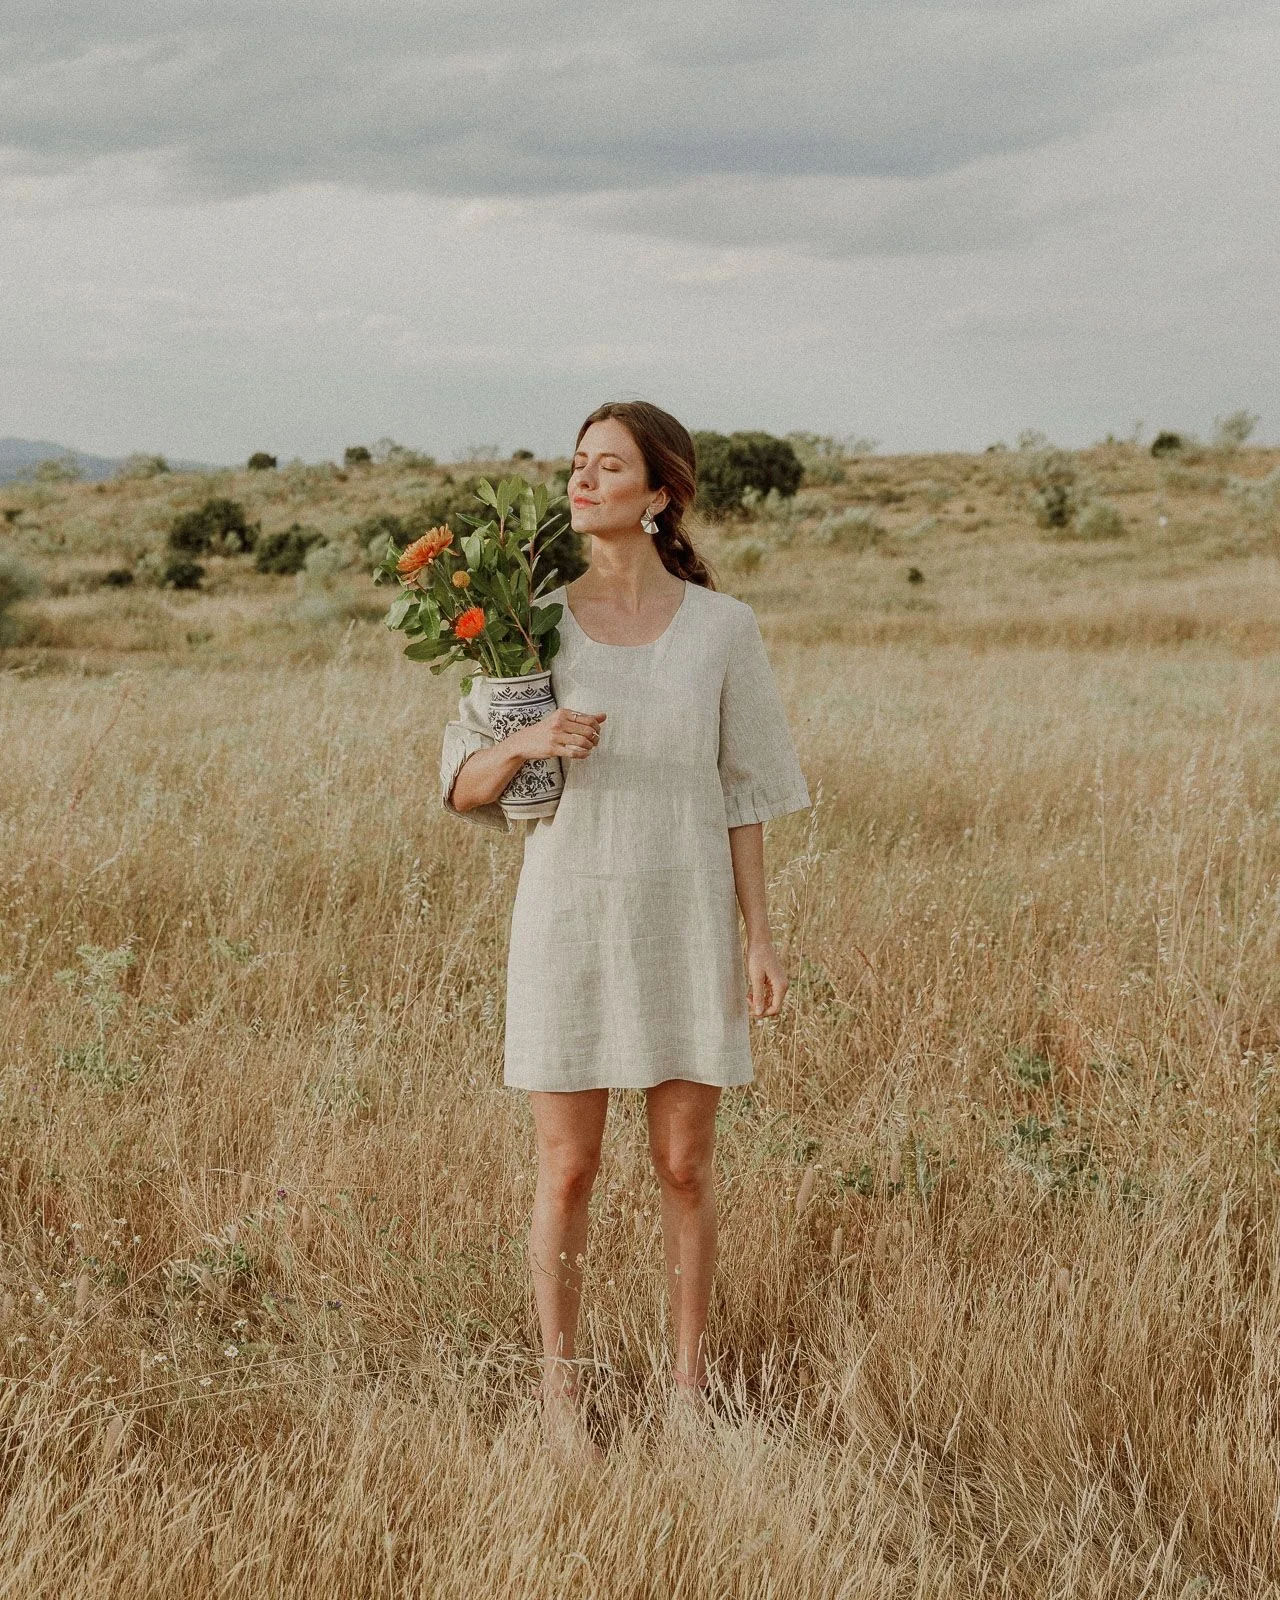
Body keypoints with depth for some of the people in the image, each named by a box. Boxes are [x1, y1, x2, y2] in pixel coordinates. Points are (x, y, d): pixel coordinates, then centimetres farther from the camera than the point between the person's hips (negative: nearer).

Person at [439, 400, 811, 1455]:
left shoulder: (721, 627, -2)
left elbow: (742, 794, 3)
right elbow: (464, 785, 1)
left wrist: (761, 937, -3)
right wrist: (526, 742, -20)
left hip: (684, 926, 0)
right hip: (568, 922, 0)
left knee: (685, 1167, 7)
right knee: (568, 1173, 3)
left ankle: (689, 1383, 23)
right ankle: (561, 1392, 18)